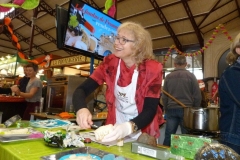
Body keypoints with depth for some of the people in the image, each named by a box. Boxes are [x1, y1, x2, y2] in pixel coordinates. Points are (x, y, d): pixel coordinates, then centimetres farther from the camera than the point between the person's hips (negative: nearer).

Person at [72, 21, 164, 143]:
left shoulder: (152, 69, -16)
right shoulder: (110, 63, -9)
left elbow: (150, 110, -19)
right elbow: (82, 89, -11)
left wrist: (129, 127, -38)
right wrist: (81, 109, -32)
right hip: (116, 128, 2)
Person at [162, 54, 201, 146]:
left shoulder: (168, 77, 4)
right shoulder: (191, 76, -1)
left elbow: (164, 96, 8)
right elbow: (197, 96, 0)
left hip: (171, 109, 2)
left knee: (168, 135, 8)